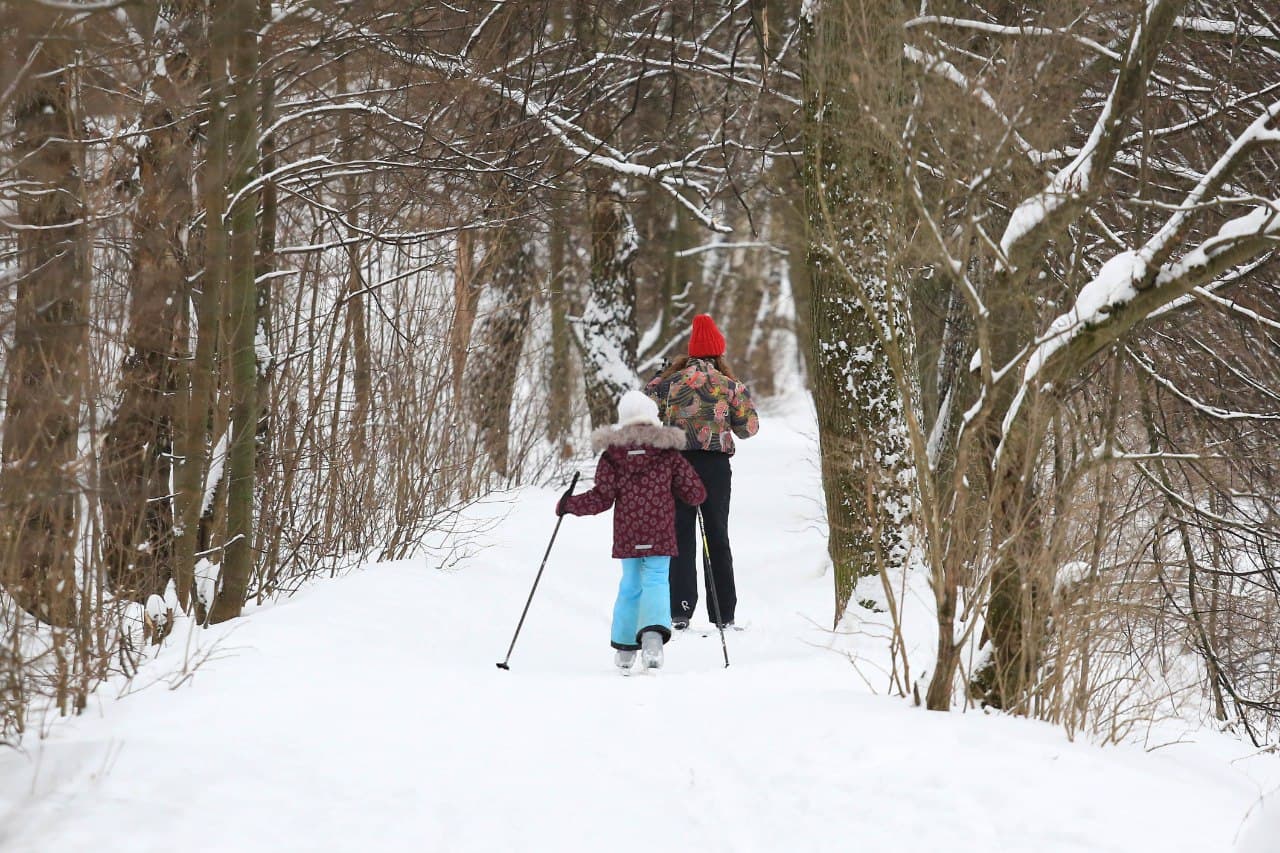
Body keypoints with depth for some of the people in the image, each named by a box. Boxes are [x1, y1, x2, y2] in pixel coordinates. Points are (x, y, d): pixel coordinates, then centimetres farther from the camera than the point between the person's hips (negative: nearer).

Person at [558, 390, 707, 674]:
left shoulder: (611, 455, -1)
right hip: (660, 532, -1)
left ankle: (624, 647, 19)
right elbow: (694, 492, 1)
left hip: (627, 533, 2)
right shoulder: (668, 453, -1)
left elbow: (601, 498, -3)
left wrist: (569, 505, 11)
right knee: (656, 580, -2)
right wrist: (697, 496, 25)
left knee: (630, 584, 14)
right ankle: (653, 633, -28)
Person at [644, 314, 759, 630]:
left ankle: (680, 610, -6)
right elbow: (748, 428, 5)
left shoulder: (673, 381, -1)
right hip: (716, 467, 0)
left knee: (681, 536, 4)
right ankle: (723, 614, 10)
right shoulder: (728, 385, -2)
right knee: (717, 537, 10)